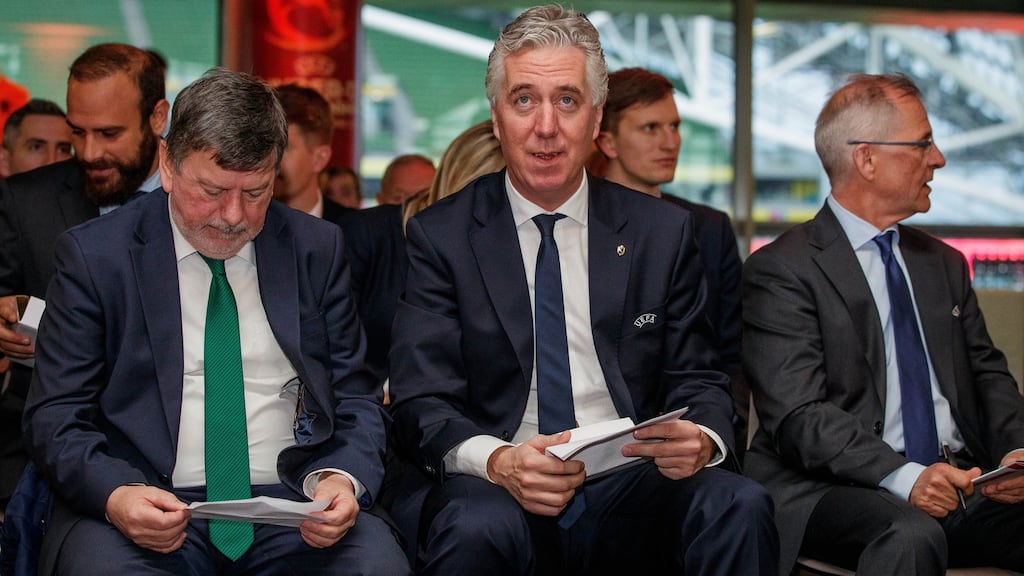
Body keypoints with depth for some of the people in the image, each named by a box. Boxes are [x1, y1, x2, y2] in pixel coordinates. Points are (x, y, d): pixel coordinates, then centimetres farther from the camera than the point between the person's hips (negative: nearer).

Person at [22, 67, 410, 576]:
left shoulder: (315, 249, 11)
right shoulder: (94, 255, 4)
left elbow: (355, 400, 12)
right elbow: (54, 417, 2)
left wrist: (343, 478, -10)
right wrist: (114, 495, -19)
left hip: (294, 503, 2)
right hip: (144, 509, -1)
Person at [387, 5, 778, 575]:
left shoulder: (663, 233, 10)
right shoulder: (441, 236, 4)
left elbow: (698, 382, 10)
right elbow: (422, 404, -2)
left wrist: (701, 439, -16)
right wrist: (497, 460, -25)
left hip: (632, 485, 2)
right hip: (498, 489, -2)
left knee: (742, 507, -29)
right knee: (476, 528, -37)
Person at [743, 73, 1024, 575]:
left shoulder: (943, 264, 21)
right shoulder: (781, 270, -3)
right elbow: (798, 416, -12)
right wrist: (902, 477, -26)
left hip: (962, 478, 6)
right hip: (838, 490, -6)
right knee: (911, 535, -37)